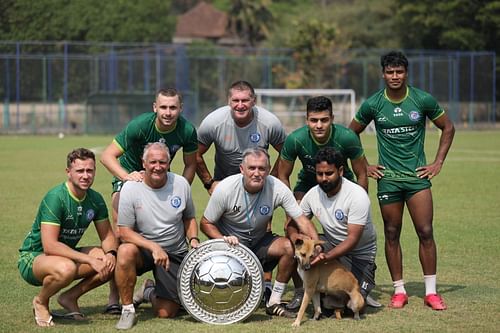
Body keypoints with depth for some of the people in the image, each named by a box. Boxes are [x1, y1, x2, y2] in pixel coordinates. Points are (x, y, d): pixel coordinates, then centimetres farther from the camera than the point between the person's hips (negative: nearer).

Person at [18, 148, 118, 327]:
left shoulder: (95, 199, -2)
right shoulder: (55, 198, -24)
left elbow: (107, 235, 6)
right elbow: (50, 246, -31)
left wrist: (110, 253, -19)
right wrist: (90, 260, -33)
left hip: (67, 254, 7)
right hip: (32, 258, -7)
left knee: (112, 262, -12)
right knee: (66, 268, -39)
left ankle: (70, 297, 5)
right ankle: (40, 301, -7)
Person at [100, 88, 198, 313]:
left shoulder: (187, 131, -19)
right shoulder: (140, 126, -30)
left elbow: (190, 165, -2)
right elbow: (107, 155, -29)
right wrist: (128, 176, -45)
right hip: (129, 176, -4)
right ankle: (114, 297, -16)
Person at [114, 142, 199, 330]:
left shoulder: (181, 184, -4)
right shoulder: (131, 188, -14)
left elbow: (189, 218, 12)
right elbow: (124, 231, -15)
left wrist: (193, 240, -7)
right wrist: (154, 247, -27)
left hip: (175, 254, 2)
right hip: (143, 249, -2)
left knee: (166, 313, -7)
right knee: (126, 251, -39)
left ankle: (149, 292, 31)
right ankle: (127, 309, -18)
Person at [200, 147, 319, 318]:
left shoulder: (277, 188, -20)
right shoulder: (225, 189, -22)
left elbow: (302, 220, -19)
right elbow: (206, 223, -10)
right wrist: (224, 239, -30)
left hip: (259, 240, 3)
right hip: (231, 241, -3)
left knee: (291, 247, -26)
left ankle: (274, 303, -9)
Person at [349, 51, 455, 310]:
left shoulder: (423, 100, -3)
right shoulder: (373, 104, -2)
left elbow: (448, 128, 10)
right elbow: (350, 135, 12)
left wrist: (438, 163, 4)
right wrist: (364, 166, 8)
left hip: (418, 175, -1)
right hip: (387, 178, 1)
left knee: (425, 232, -6)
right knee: (392, 234, 4)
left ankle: (431, 291, 1)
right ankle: (399, 291, 13)